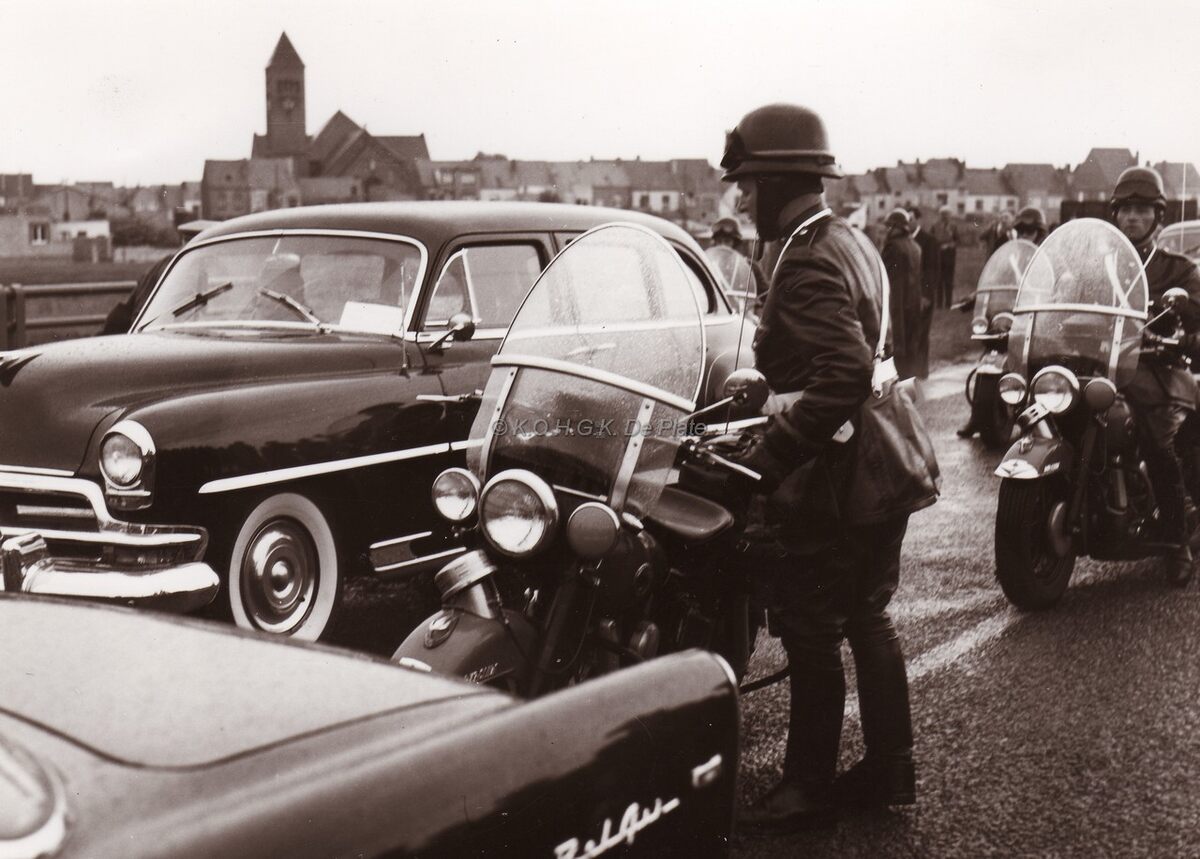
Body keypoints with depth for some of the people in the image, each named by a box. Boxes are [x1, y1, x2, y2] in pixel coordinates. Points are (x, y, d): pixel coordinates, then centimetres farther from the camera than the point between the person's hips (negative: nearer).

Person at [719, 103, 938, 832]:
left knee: (812, 634, 1)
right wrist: (767, 381, 22)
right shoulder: (853, 242, 12)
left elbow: (844, 377, -30)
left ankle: (810, 790, 12)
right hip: (880, 465, 10)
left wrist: (765, 458, -27)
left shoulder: (810, 263, -19)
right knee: (867, 618, 17)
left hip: (834, 473, -10)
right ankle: (890, 770, 27)